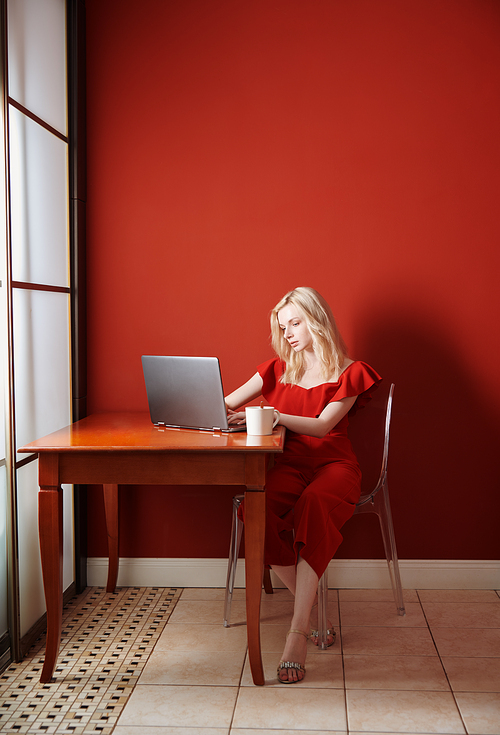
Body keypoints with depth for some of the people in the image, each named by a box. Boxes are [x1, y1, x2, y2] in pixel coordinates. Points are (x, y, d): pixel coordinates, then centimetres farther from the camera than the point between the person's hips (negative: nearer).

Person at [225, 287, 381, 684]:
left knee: (313, 507, -39)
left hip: (333, 464, -3)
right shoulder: (278, 369, 19)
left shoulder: (350, 373, 6)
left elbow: (323, 426, -9)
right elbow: (227, 405, 18)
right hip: (290, 465, 3)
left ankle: (297, 635, -41)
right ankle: (312, 612, -21)